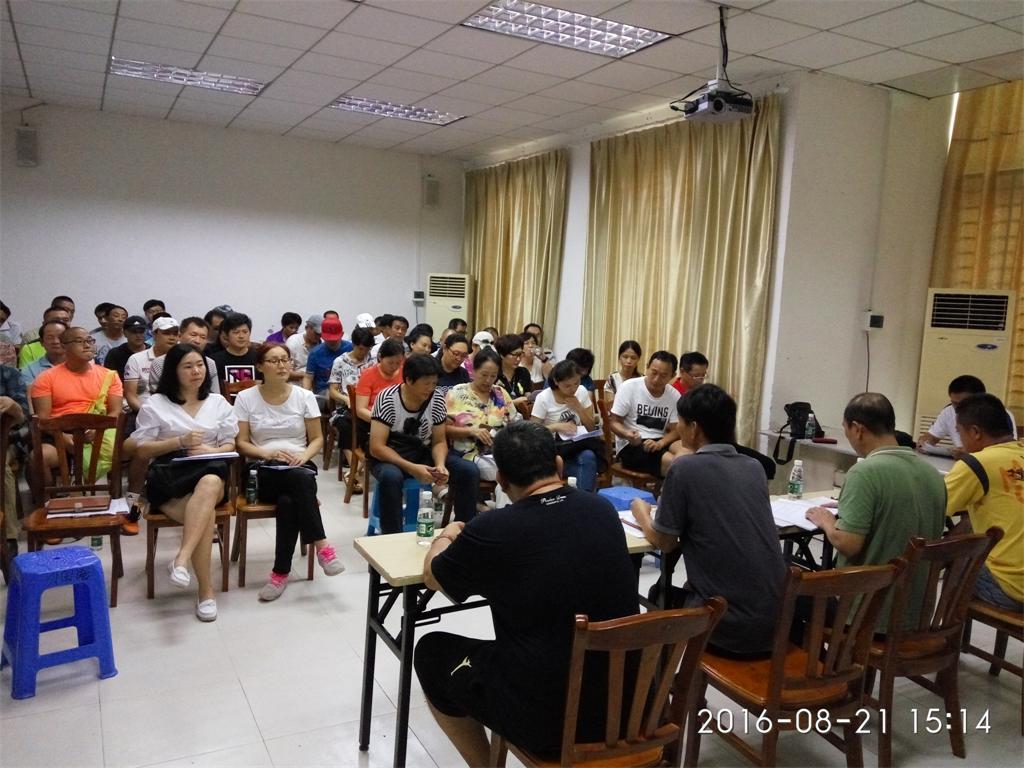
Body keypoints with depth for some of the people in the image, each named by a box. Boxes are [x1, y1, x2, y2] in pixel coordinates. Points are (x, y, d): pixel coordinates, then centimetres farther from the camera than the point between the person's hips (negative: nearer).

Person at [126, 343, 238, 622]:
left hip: (211, 474, 2)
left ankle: (181, 559, -45)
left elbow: (230, 445, 16)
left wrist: (213, 450, -7)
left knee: (210, 483, -40)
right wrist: (180, 442, -8)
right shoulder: (155, 404, 10)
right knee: (206, 512, -35)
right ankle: (206, 590, -31)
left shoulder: (218, 402, 18)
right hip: (169, 475, -2)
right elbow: (142, 449, 7)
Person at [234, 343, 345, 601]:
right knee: (300, 479, -37)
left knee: (288, 501, -35)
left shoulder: (305, 396, 6)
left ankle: (281, 571, -25)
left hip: (299, 468, 2)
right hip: (264, 472, -1)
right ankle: (322, 546, -32)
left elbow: (317, 439, 9)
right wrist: (267, 453, -17)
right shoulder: (245, 398, 4)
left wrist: (304, 456, -13)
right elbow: (241, 443, 2)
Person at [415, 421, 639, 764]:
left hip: (547, 719, -5)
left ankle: (483, 763, 26)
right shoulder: (603, 509, -3)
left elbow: (433, 576, 3)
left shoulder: (493, 529, -18)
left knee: (431, 652, 16)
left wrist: (446, 537, 23)